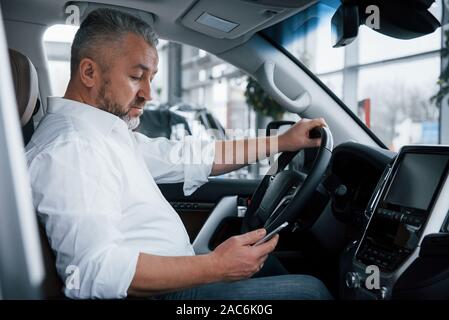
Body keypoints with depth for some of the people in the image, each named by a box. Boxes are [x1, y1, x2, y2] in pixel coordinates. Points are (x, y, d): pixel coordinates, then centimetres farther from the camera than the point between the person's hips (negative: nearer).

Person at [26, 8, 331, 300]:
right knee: (310, 290, -7)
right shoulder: (67, 147, -22)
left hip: (177, 274, 11)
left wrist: (281, 142, 11)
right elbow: (96, 272, -32)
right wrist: (215, 267, -34)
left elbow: (185, 156, 13)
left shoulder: (107, 133, 10)